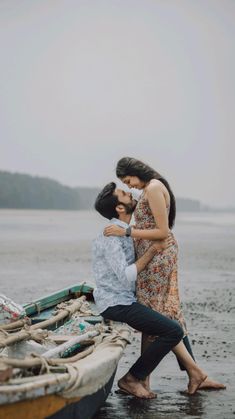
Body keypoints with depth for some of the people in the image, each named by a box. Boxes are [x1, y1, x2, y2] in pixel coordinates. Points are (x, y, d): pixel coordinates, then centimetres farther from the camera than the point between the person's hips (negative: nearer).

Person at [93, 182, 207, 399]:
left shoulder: (125, 231, 13)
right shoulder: (112, 235, -18)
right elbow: (126, 276, -24)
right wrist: (153, 250, -18)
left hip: (126, 300, 11)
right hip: (116, 304, -11)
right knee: (173, 331, -15)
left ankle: (195, 372, 22)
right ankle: (131, 379, -8)